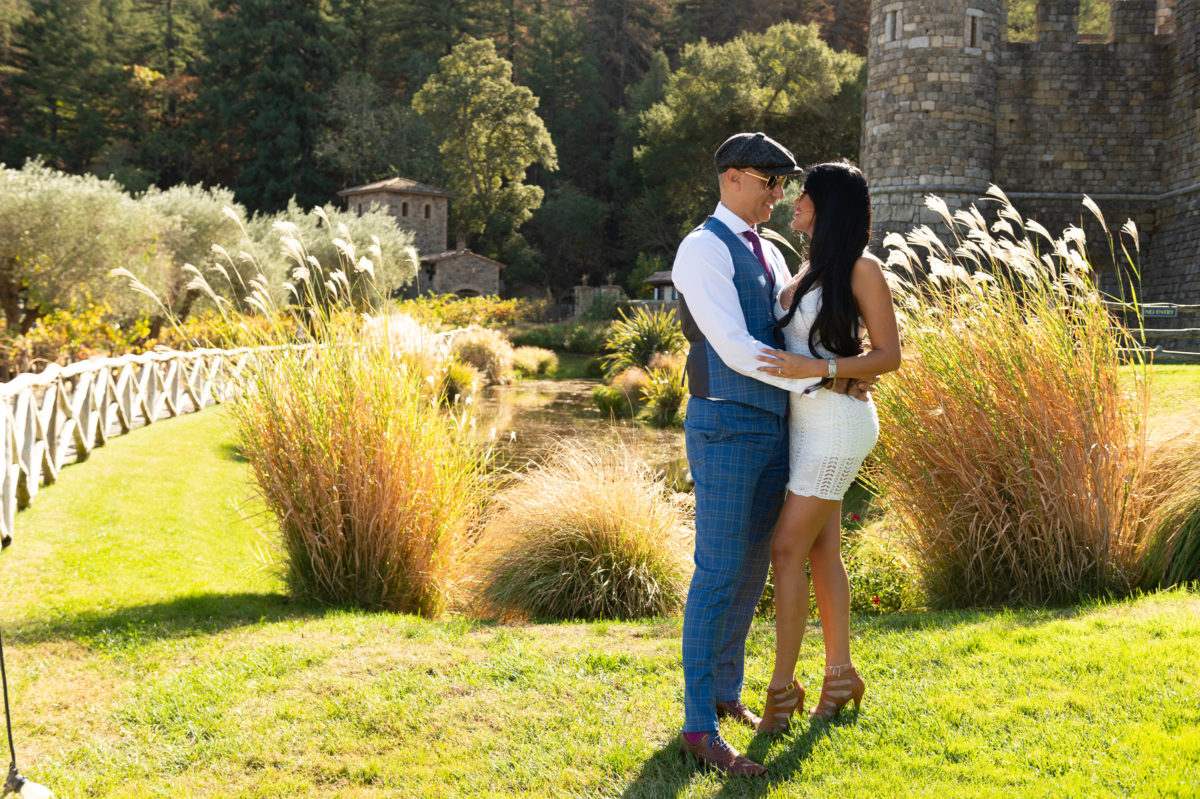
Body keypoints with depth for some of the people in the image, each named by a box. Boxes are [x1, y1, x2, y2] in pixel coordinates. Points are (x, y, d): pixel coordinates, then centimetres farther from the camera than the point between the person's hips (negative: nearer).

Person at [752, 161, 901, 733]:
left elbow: (888, 355, -13)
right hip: (804, 422, 8)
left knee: (788, 548, -9)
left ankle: (782, 686, -1)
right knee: (822, 550, 11)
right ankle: (840, 674, 19)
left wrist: (817, 369, -24)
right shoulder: (810, 269, 14)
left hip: (837, 423, -8)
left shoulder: (862, 268, -11)